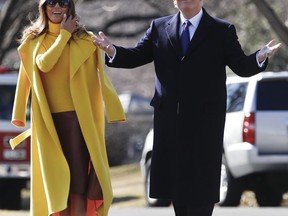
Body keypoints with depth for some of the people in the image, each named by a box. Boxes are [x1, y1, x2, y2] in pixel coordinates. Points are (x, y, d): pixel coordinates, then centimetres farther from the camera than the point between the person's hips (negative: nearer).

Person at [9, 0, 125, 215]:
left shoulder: (84, 40, 3)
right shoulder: (34, 41, 7)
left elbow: (100, 77, 0)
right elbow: (44, 64, -12)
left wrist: (113, 109, -7)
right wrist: (64, 35, -8)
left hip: (77, 116, -2)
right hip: (47, 118, 2)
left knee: (78, 176, -8)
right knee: (56, 176, 3)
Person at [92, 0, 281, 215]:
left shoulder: (223, 31, 1)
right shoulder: (159, 28, 9)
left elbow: (242, 66, -6)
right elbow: (135, 57, 2)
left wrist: (260, 57, -27)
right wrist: (113, 51, -18)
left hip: (204, 121, -3)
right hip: (170, 120, 3)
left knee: (201, 181, -3)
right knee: (175, 180, 9)